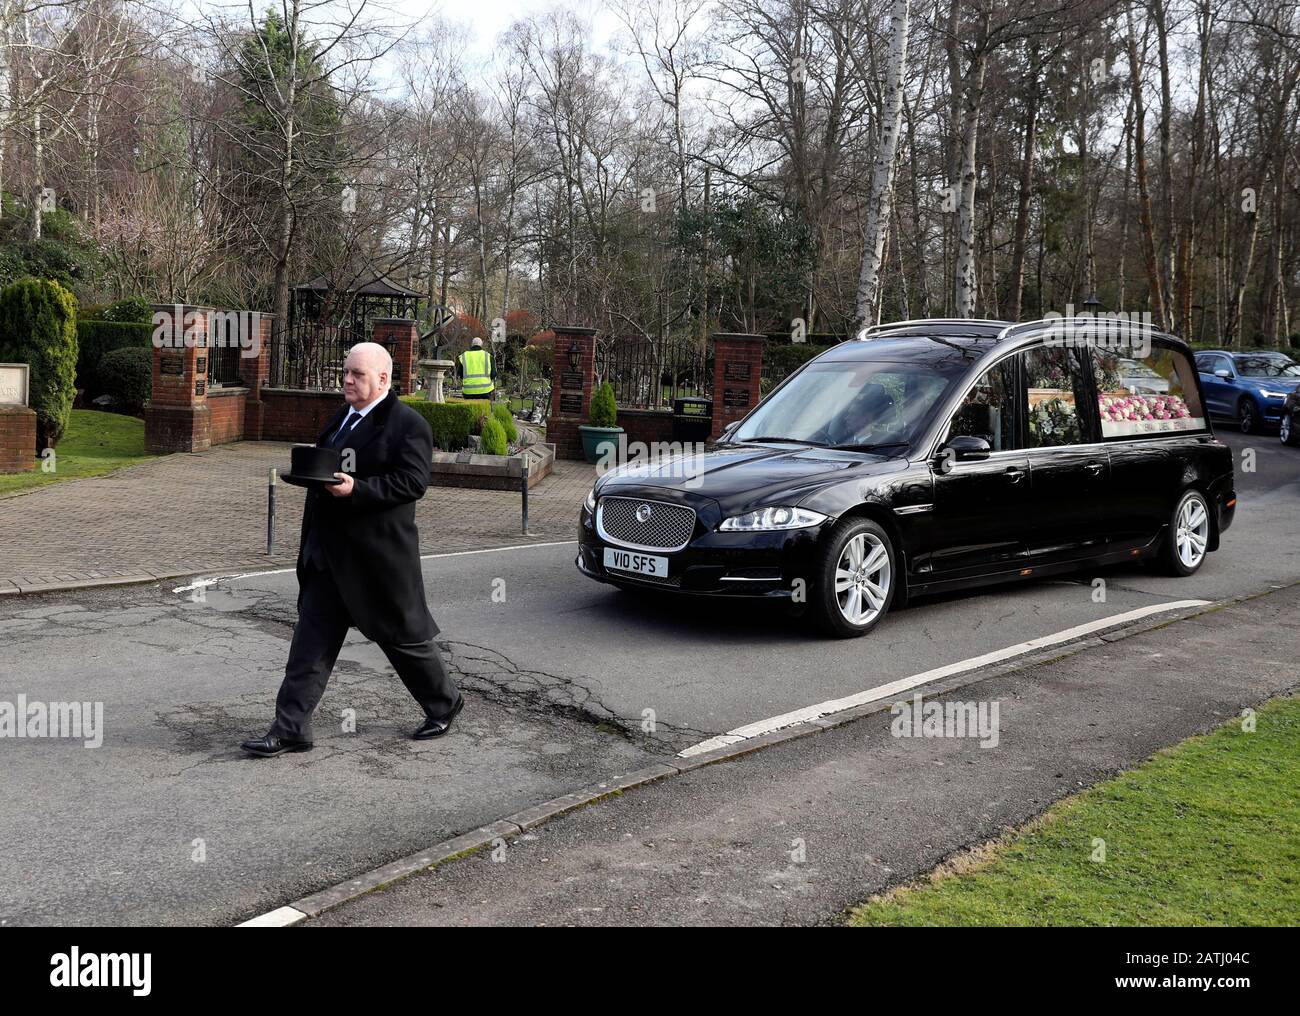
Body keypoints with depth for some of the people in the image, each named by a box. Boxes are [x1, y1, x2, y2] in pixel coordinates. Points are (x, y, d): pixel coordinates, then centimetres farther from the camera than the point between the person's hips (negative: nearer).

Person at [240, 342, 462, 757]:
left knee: (404, 634, 7)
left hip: (378, 554, -7)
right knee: (311, 642, 5)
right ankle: (291, 729, 9)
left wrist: (357, 489, -27)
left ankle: (444, 703, 29)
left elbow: (413, 482, -19)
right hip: (330, 552, 8)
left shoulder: (407, 424, -12)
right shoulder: (342, 416, 14)